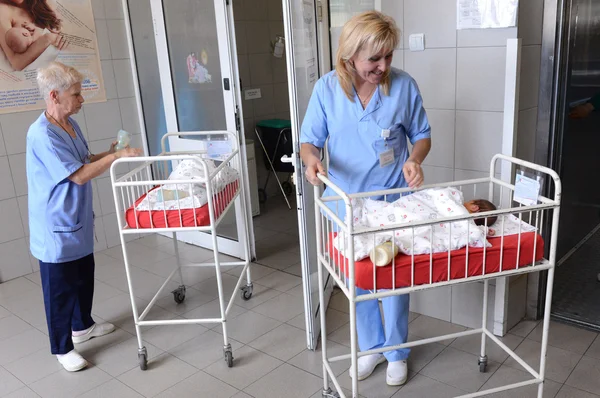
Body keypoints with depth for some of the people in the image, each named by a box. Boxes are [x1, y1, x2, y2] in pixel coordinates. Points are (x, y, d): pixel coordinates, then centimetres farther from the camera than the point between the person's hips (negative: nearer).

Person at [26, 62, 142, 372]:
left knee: (84, 275, 22)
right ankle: (61, 348, 21)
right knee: (60, 286, 4)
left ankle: (82, 326, 42)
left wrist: (109, 153, 1)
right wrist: (116, 156, -24)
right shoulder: (42, 134, -24)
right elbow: (79, 175, -25)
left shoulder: (71, 124, 5)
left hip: (78, 219, 9)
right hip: (56, 225, -9)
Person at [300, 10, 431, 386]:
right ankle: (371, 347, 38)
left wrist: (415, 160, -20)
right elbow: (310, 140, -2)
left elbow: (422, 135, 1)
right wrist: (311, 159, -25)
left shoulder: (404, 85, -11)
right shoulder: (327, 88, -9)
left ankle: (396, 351, 34)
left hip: (392, 202, -1)